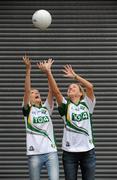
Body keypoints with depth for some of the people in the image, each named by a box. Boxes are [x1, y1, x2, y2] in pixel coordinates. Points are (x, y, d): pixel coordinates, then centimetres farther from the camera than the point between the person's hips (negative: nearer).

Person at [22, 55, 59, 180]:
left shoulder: (46, 108, 14)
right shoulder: (27, 110, 5)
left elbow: (52, 90, 2)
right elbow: (26, 90, -8)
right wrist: (28, 69, -15)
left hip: (51, 152, 2)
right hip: (34, 154, -2)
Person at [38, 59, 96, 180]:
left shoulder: (86, 104, 5)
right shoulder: (66, 105, 3)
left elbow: (90, 87, -10)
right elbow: (56, 91, -11)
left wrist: (74, 76, -8)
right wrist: (48, 73, -22)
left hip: (88, 151, 0)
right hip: (70, 152, 0)